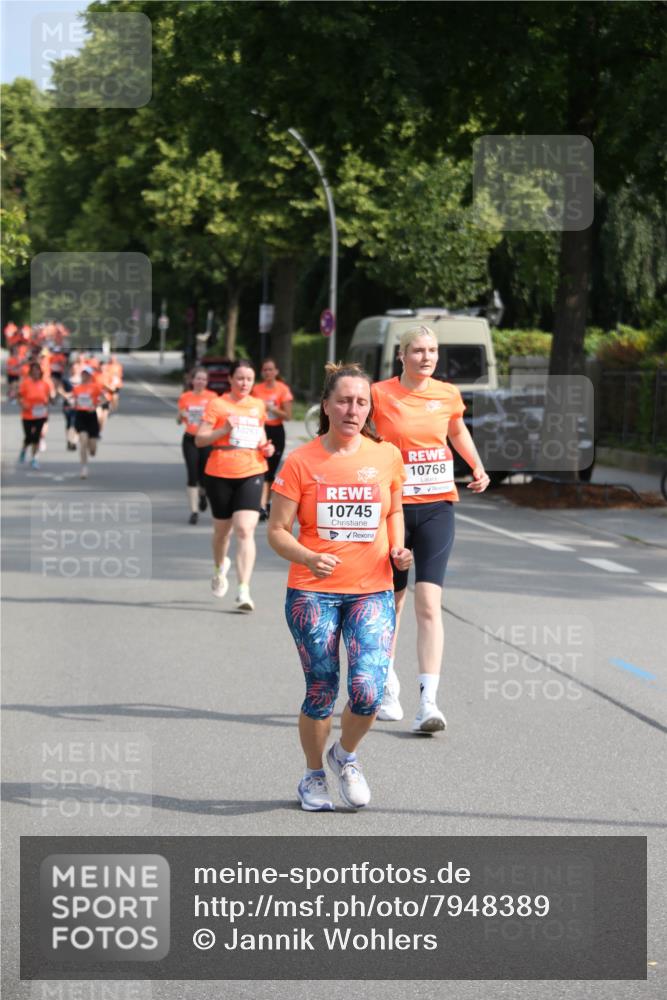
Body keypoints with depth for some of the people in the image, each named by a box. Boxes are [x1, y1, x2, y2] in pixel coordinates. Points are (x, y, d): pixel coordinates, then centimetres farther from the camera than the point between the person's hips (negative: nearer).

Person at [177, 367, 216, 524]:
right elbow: (179, 420, 11)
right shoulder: (185, 397, 4)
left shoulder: (212, 397, 0)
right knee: (192, 475, -6)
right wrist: (181, 415, -11)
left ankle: (202, 493, 39)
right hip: (190, 440, 0)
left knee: (204, 474, 2)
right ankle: (194, 511, -2)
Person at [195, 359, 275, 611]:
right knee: (222, 529, 14)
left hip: (251, 474, 1)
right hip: (220, 475, -1)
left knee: (245, 530, -14)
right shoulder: (217, 404, -3)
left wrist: (266, 446, 7)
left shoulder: (258, 405, 10)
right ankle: (220, 567, 46)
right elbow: (199, 440, -6)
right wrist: (224, 429, -20)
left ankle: (244, 591, -17)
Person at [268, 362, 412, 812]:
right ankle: (314, 775, 28)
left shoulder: (387, 456, 2)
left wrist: (398, 548, 1)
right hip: (313, 592, -1)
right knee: (321, 693, 2)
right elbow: (278, 531, -3)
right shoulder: (300, 462, -5)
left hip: (372, 591, 1)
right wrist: (308, 558, -21)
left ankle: (345, 755, 19)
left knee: (368, 691, -13)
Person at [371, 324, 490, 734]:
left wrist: (478, 468, 11)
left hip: (437, 506, 1)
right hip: (392, 506, -1)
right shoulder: (380, 394, -5)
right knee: (390, 603, 11)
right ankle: (388, 688, 32)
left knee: (429, 604, -11)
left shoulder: (448, 394, 3)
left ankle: (429, 703, -16)